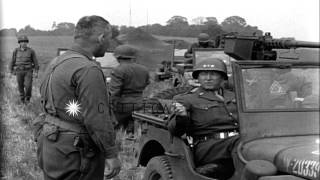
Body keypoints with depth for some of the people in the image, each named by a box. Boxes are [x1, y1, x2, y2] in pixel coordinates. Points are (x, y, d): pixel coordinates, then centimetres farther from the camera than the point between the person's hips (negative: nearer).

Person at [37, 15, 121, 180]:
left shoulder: (56, 63, 10)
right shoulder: (88, 70, -20)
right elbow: (96, 118, -22)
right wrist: (111, 154, -13)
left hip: (50, 147, 9)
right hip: (73, 154, -9)